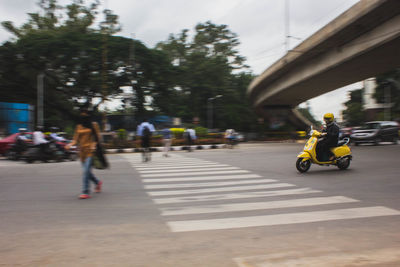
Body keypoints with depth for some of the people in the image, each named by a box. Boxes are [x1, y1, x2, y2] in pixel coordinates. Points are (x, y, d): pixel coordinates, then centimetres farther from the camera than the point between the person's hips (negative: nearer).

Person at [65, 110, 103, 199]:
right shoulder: (79, 126, 13)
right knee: (86, 171, 10)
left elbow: (97, 137, 1)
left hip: (90, 150, -5)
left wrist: (94, 145, -16)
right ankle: (97, 182, 37)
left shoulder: (94, 125, 2)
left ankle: (86, 192, -13)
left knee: (86, 170, -15)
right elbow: (76, 139, 12)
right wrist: (71, 144, -7)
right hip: (82, 150, 5)